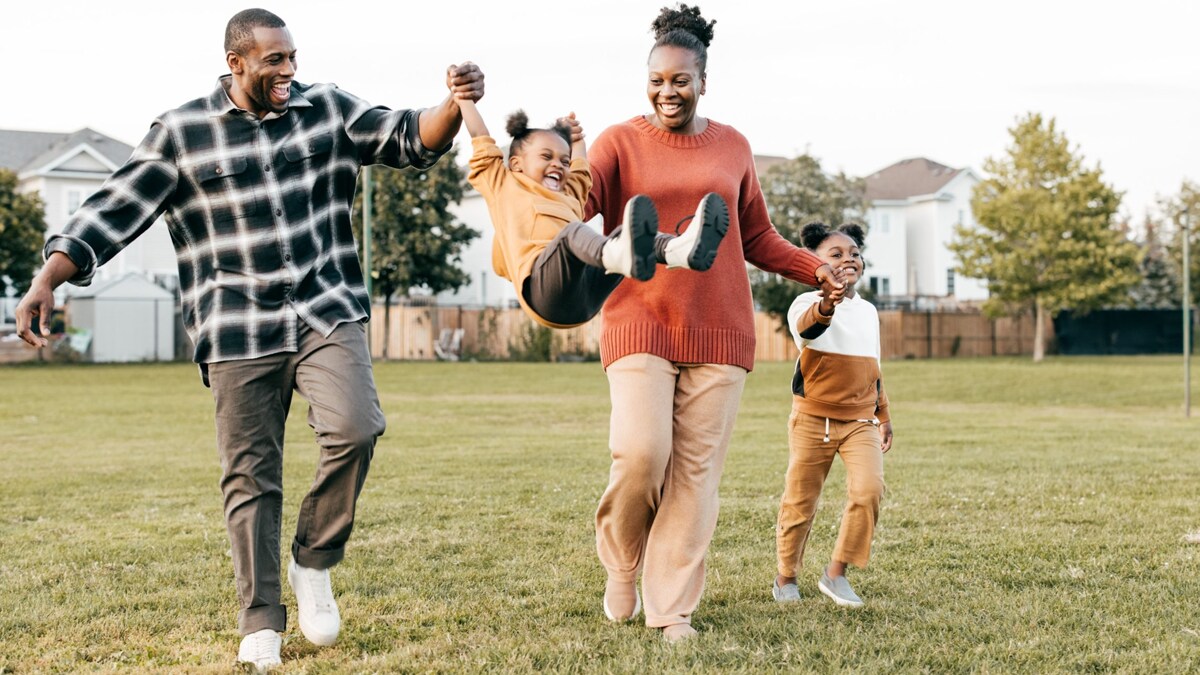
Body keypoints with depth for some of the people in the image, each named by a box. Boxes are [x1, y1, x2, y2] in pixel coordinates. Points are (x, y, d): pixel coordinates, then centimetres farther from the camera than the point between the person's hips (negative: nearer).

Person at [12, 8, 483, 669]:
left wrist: (454, 103, -16)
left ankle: (313, 563, 3)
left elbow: (411, 140, 5)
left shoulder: (327, 111, 7)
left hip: (327, 315, 1)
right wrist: (48, 279, -12)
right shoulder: (181, 132, 1)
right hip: (238, 333, -1)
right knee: (251, 477, 3)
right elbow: (115, 210, -1)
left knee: (354, 427, -22)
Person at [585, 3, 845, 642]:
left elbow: (758, 238, 20)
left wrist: (816, 268, 7)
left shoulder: (732, 146, 12)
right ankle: (621, 565, 13)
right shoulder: (620, 142, 3)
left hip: (718, 331, 3)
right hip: (640, 322, -3)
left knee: (696, 470, 1)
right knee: (640, 453, -16)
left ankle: (671, 606, 11)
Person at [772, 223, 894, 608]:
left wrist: (883, 416, 22)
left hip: (860, 421, 4)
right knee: (800, 500, 5)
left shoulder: (868, 311, 12)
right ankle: (786, 576, 25)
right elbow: (806, 326, -36)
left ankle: (836, 573, -3)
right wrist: (826, 306, -58)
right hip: (814, 418, -4)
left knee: (869, 490, -16)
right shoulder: (808, 304, -10)